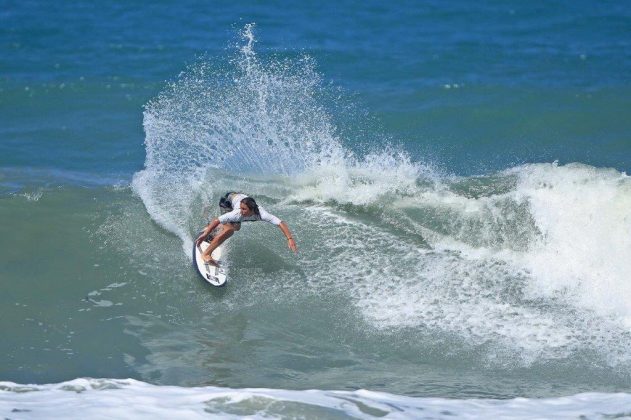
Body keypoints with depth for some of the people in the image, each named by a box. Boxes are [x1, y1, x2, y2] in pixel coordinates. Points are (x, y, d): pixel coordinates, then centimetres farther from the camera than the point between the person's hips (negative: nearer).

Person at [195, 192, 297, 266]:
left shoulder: (261, 214, -41)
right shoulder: (238, 214, -44)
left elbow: (281, 223, -47)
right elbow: (217, 220, -39)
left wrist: (290, 239, -57)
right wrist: (205, 235, -38)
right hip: (228, 200, -4)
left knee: (236, 227, 29)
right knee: (229, 230, -27)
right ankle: (206, 254, -19)